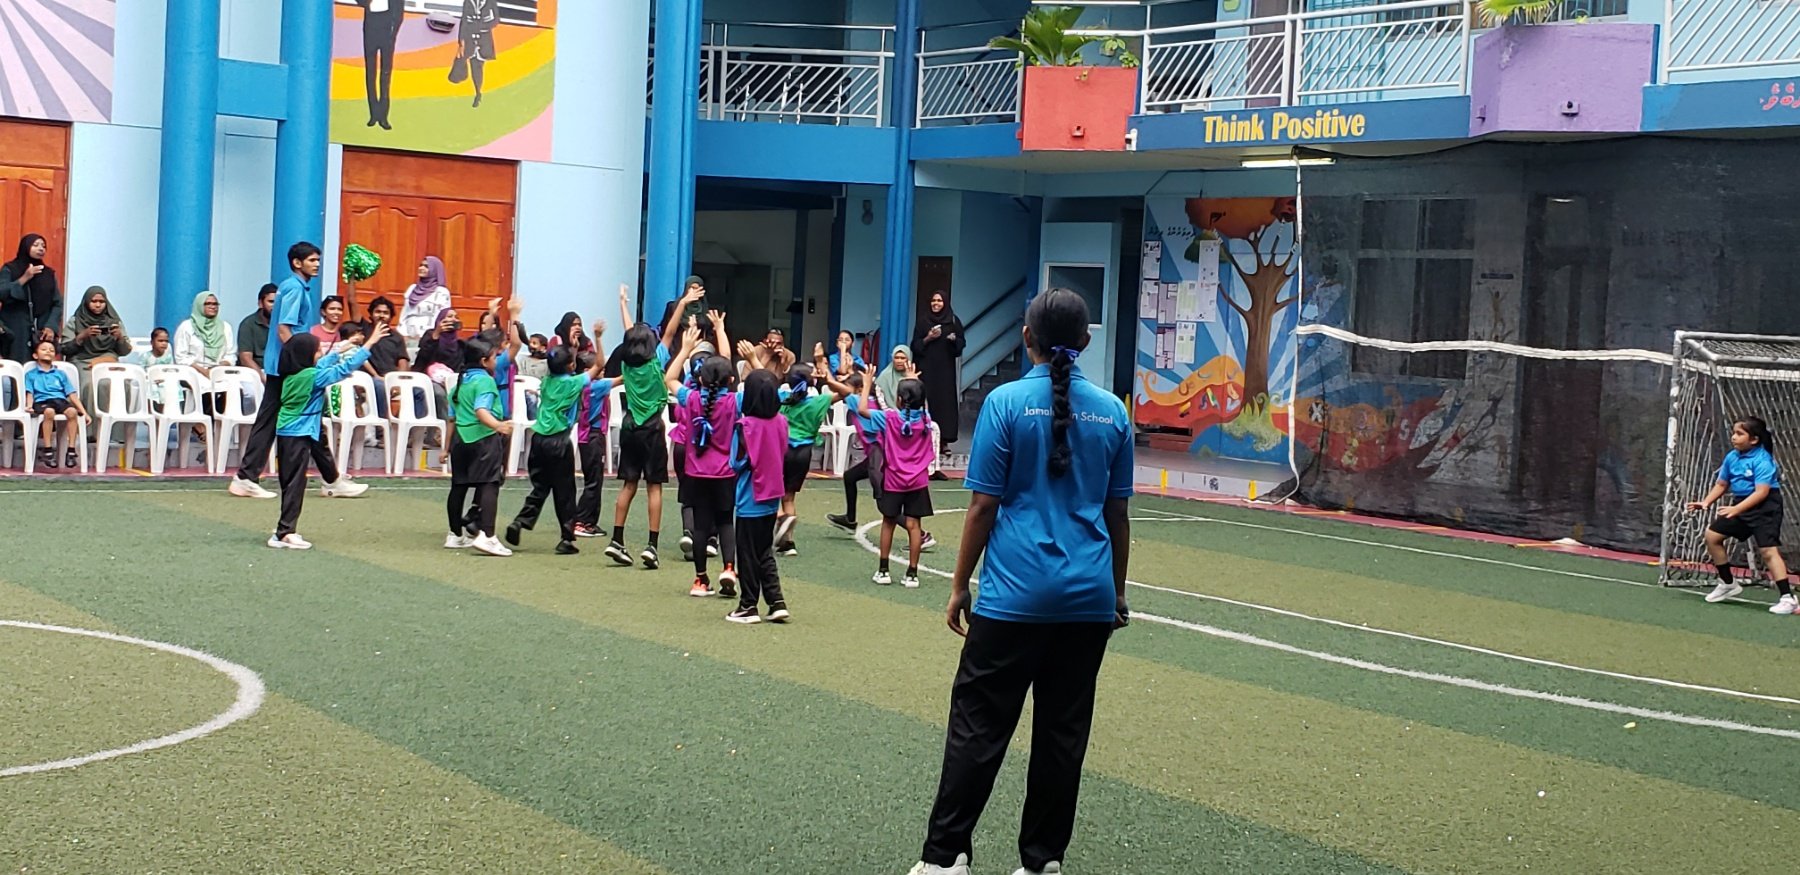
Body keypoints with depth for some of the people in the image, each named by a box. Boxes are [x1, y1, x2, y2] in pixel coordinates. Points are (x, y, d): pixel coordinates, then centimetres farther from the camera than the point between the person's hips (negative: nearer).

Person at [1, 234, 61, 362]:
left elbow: (58, 303, 9)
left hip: (41, 333, 3)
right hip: (15, 332, -3)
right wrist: (24, 279, -12)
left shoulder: (49, 273, 14)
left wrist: (51, 326, -6)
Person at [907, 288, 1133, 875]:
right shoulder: (1111, 411, 4)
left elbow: (983, 506, -7)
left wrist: (959, 586, 2)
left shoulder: (1007, 402, -6)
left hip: (1016, 594, -3)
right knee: (1062, 732, 9)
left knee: (978, 726, 1)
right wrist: (1117, 593, 20)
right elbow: (1117, 515, 9)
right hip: (1089, 598, 4)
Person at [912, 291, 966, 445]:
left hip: (946, 368, 0)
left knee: (945, 400, -5)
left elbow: (961, 343, 5)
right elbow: (915, 345, 5)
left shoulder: (953, 321, 5)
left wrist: (954, 339, -15)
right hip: (927, 367, 0)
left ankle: (944, 439, -4)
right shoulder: (924, 322, 7)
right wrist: (928, 338, -11)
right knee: (927, 399, -6)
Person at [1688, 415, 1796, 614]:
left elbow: (1761, 492, -27)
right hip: (1740, 505, 9)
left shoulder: (1762, 461, -20)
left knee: (1767, 549, -19)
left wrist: (1736, 509, -35)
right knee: (1712, 535, 10)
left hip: (1764, 508, -9)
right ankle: (1728, 583, 23)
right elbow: (1722, 484, 14)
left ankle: (1788, 598, -19)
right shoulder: (1732, 457, 3)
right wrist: (1706, 502, -1)